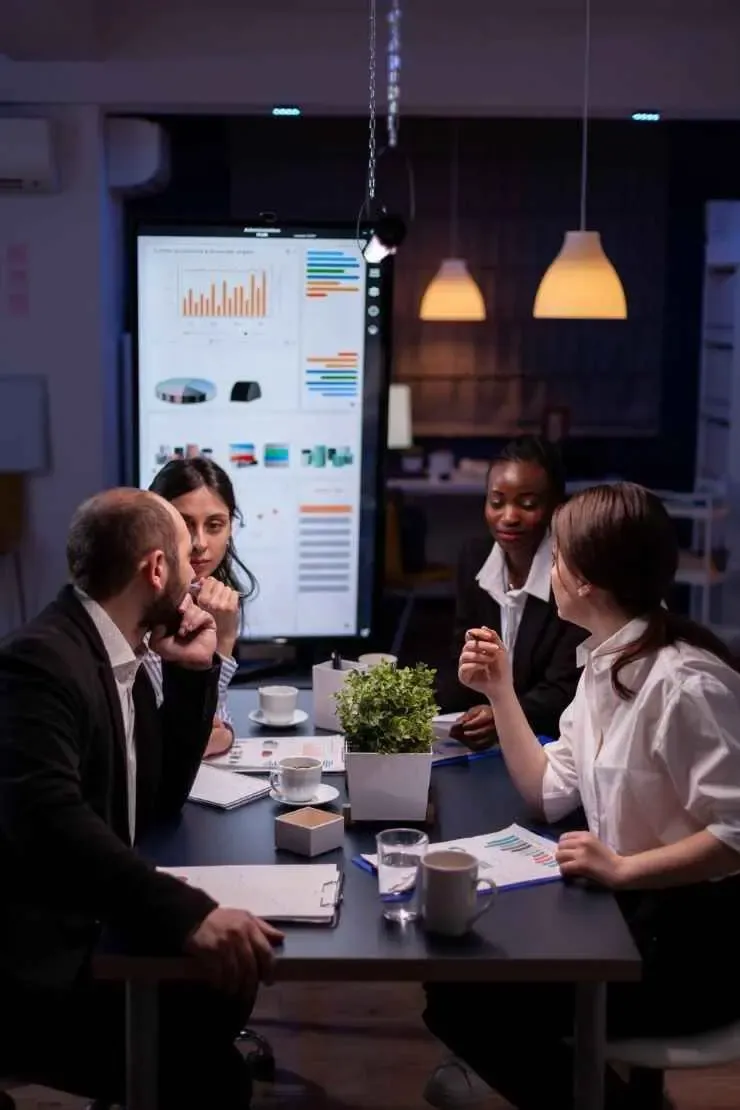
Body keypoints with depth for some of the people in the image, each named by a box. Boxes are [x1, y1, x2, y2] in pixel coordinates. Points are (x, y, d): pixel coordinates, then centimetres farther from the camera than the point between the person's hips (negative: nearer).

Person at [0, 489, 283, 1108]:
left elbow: (160, 799, 13)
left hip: (85, 928, 10)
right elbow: (50, 818, -36)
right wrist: (187, 913, -46)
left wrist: (194, 672, 3)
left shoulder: (119, 655, 8)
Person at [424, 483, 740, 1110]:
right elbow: (549, 794, 7)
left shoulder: (682, 682, -24)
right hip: (632, 907, 9)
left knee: (463, 1003, -8)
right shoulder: (604, 663, 6)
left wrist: (620, 868, -29)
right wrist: (500, 691, 3)